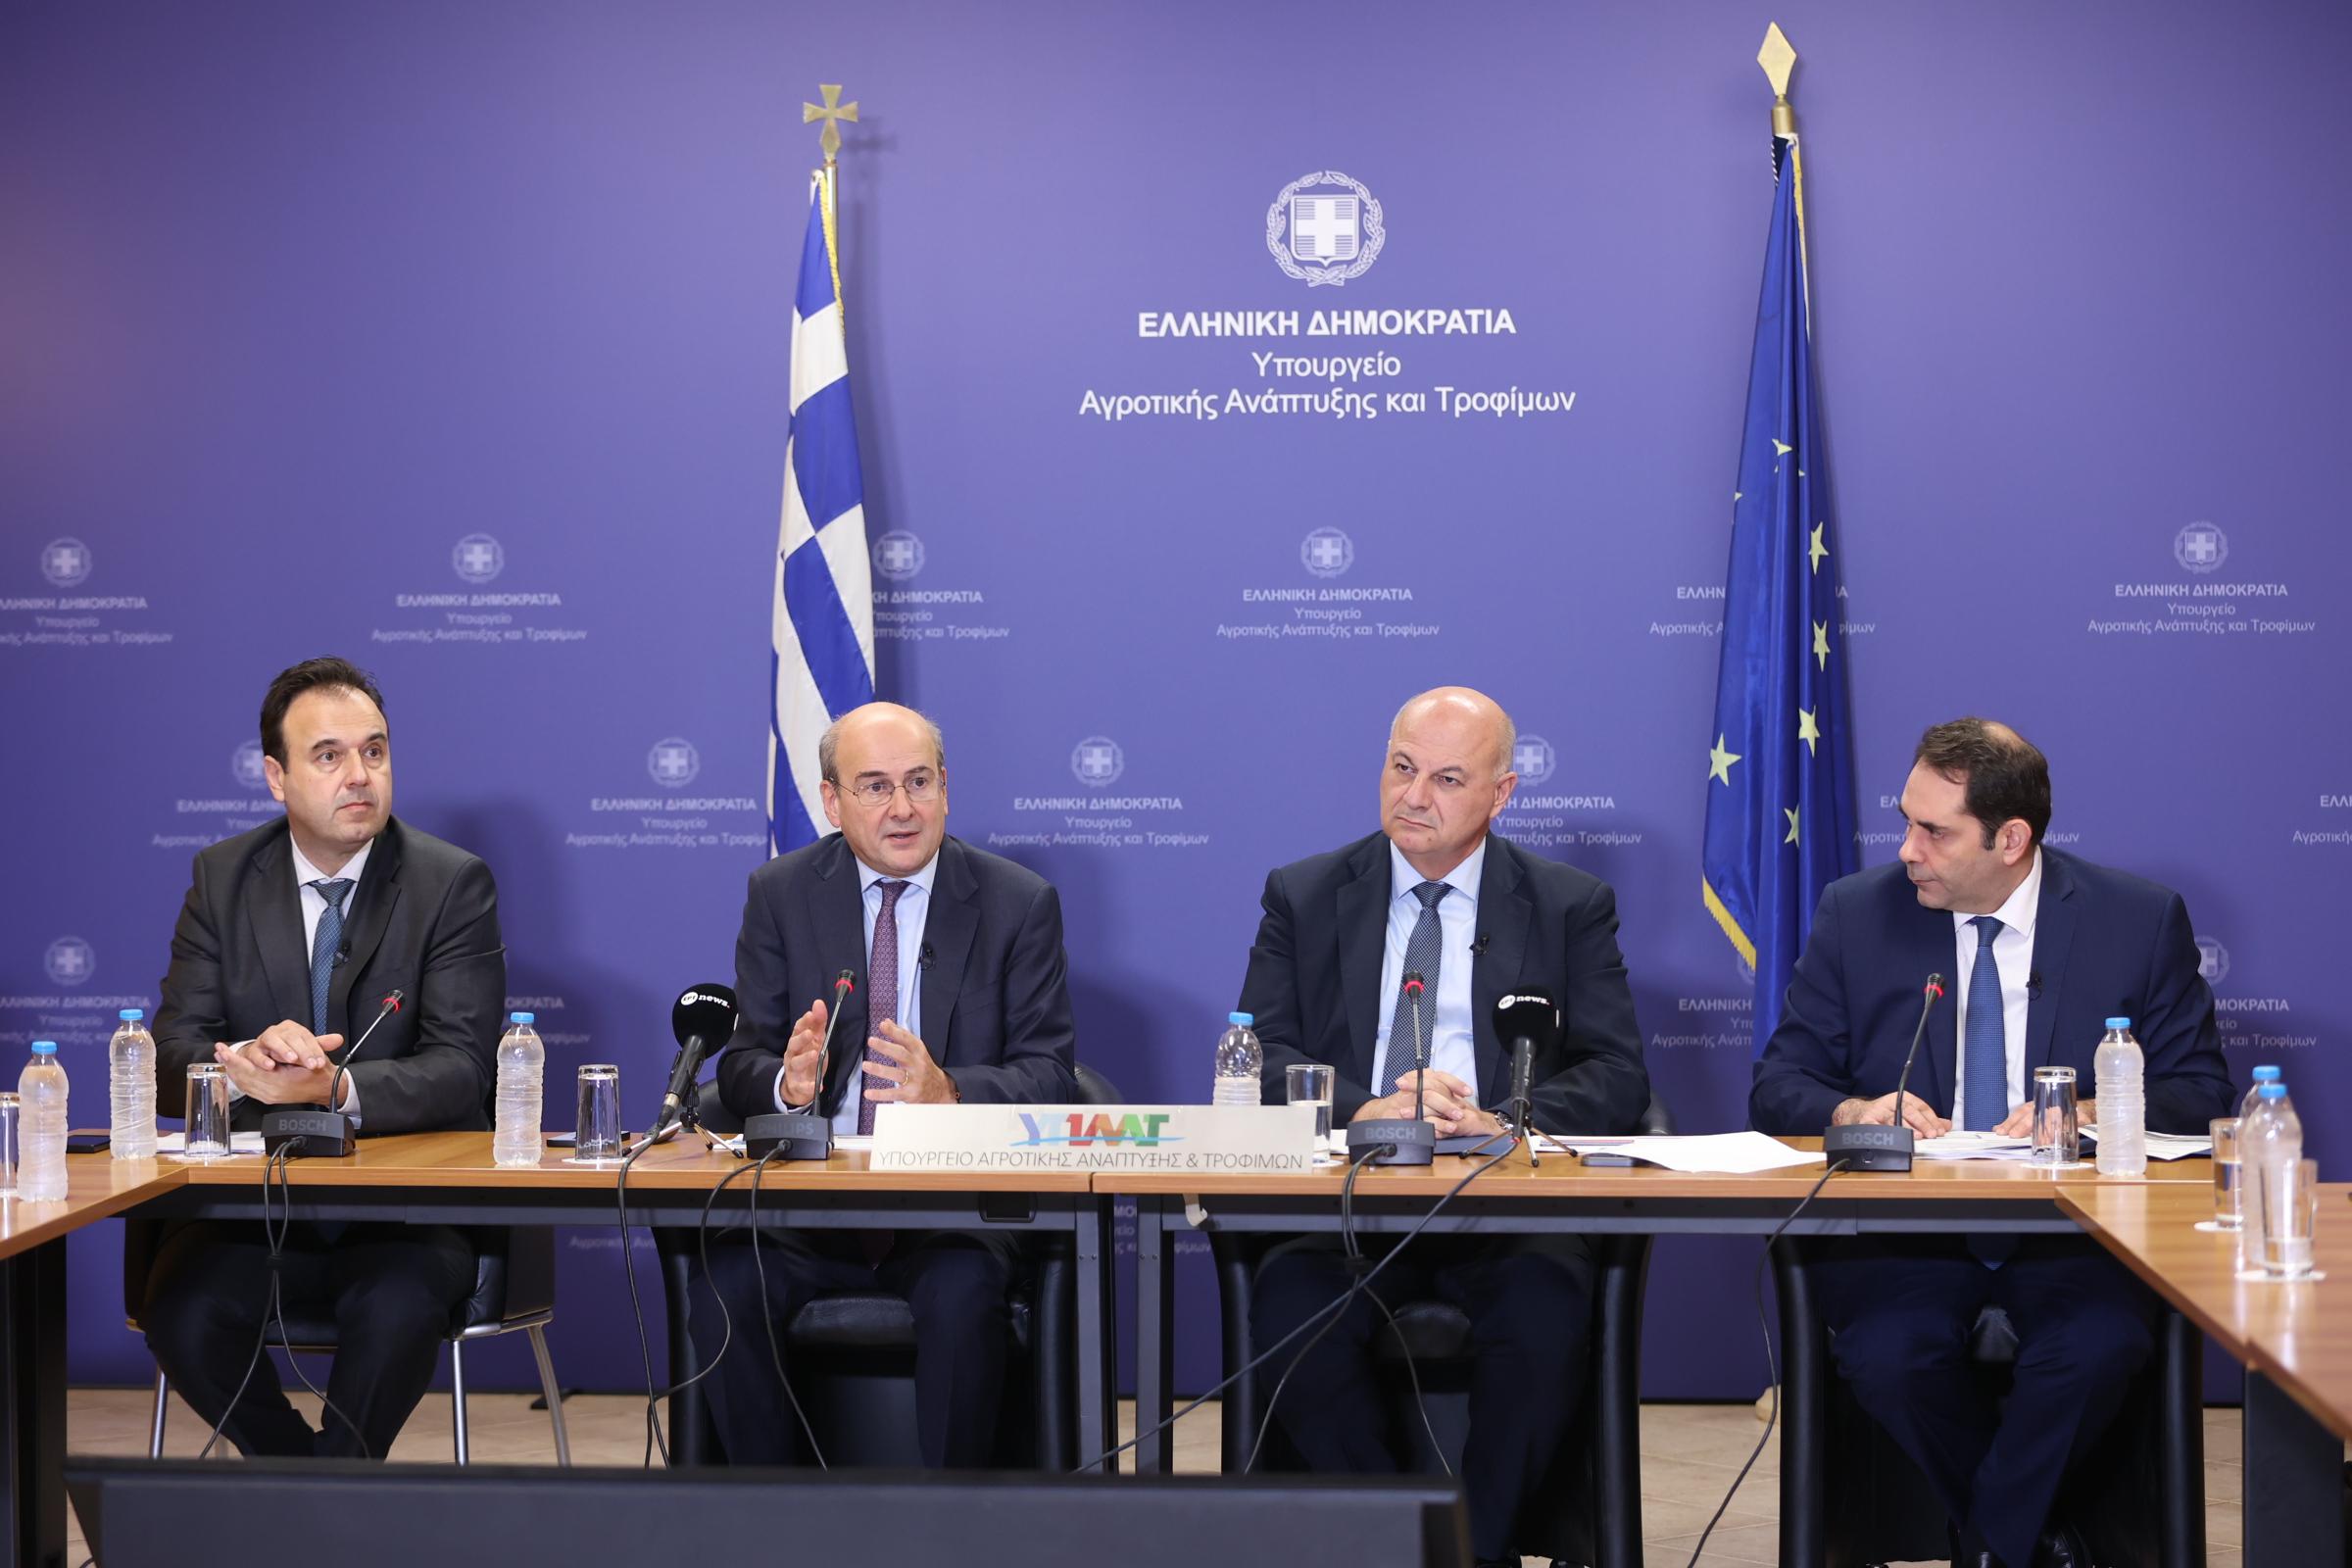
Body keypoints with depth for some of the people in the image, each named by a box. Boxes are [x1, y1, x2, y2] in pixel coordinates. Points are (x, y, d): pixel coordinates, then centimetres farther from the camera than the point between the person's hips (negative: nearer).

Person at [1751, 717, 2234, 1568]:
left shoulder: (2141, 920, 2)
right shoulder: (1856, 914, 5)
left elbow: (2198, 1090, 3)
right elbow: (1779, 1083, 6)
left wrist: (2089, 1116, -17)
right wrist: (1854, 1112, -17)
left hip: (2070, 1222, -1)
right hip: (1901, 1223, 1)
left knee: (2099, 1345, -33)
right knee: (1888, 1351, -31)